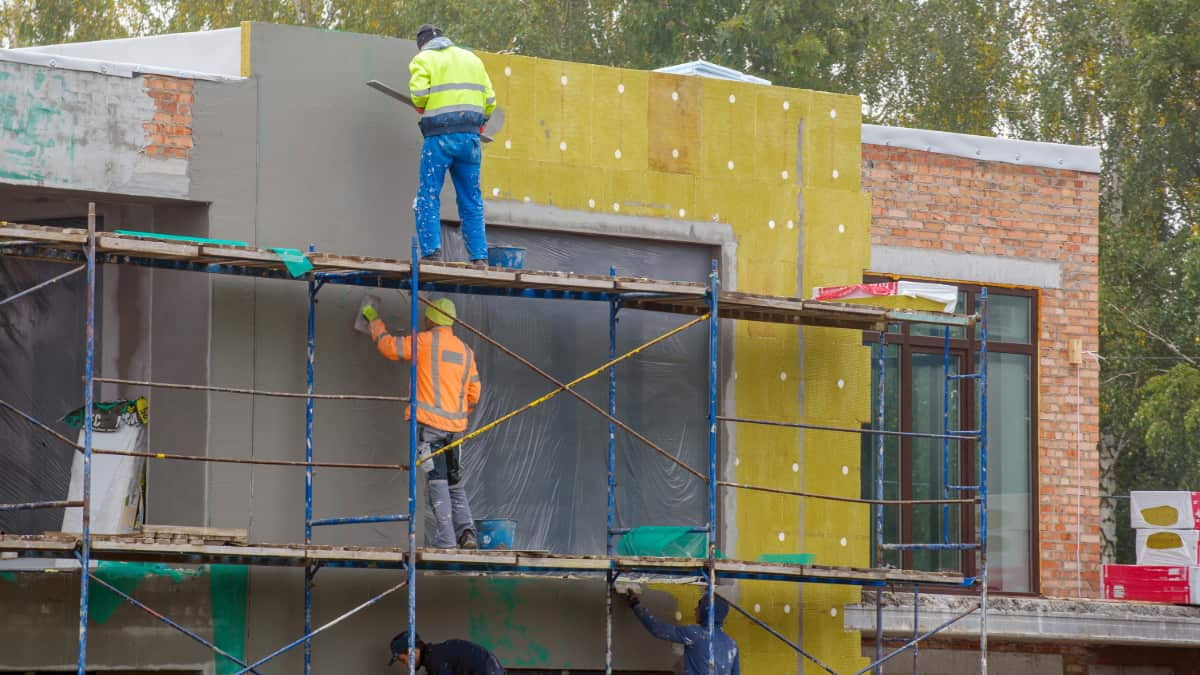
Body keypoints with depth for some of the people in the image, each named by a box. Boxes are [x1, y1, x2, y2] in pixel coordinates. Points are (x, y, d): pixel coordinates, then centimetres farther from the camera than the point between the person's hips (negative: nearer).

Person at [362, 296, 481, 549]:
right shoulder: (465, 351, 12)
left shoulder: (425, 342, -5)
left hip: (429, 422, -5)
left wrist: (374, 320, 21)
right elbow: (474, 392, 17)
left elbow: (388, 345, 5)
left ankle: (445, 539, -11)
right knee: (456, 483, 13)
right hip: (455, 425, 5)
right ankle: (466, 532, -1)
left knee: (437, 481, -6)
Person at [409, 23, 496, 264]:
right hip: (470, 135, 4)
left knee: (428, 197, 1)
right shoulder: (472, 59, 19)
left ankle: (431, 252, -9)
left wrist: (423, 109, 9)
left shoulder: (423, 60, 4)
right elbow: (489, 99, 12)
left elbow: (419, 93, -12)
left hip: (440, 136, -4)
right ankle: (479, 257, 5)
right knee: (472, 201, 9)